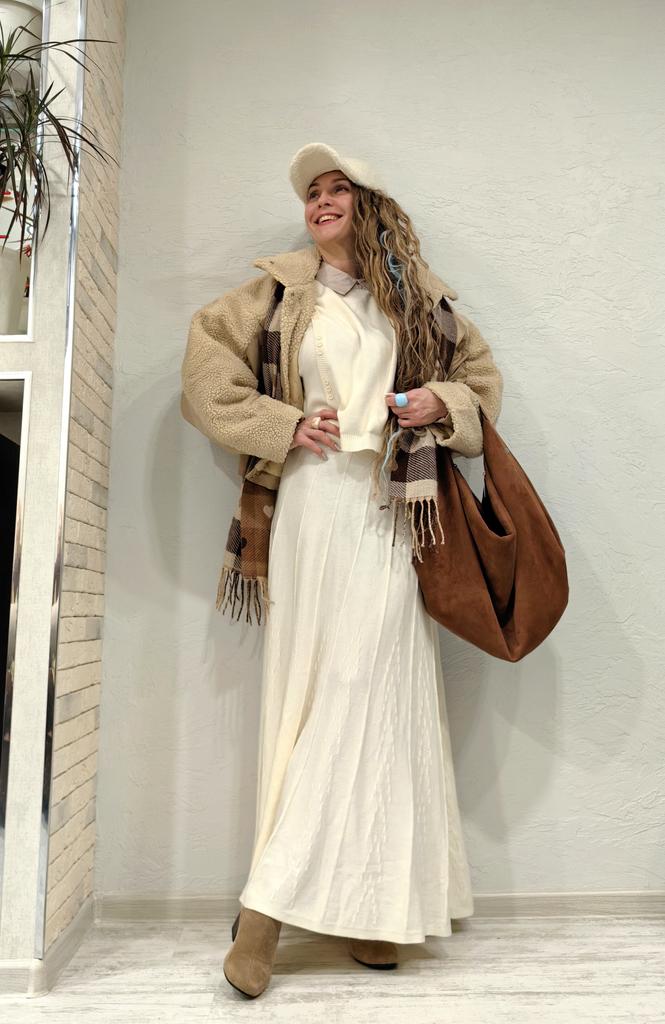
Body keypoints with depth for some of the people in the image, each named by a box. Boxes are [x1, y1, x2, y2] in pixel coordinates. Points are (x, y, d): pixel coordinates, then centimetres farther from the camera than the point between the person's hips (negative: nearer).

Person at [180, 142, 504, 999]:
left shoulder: (417, 296, 15)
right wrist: (282, 424, -4)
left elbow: (481, 376, 20)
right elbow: (207, 364, 8)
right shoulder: (278, 288, 11)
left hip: (389, 512, 2)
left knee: (369, 694, -4)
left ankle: (275, 897, 6)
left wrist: (442, 404, -2)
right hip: (311, 504, -1)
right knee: (309, 689, -2)